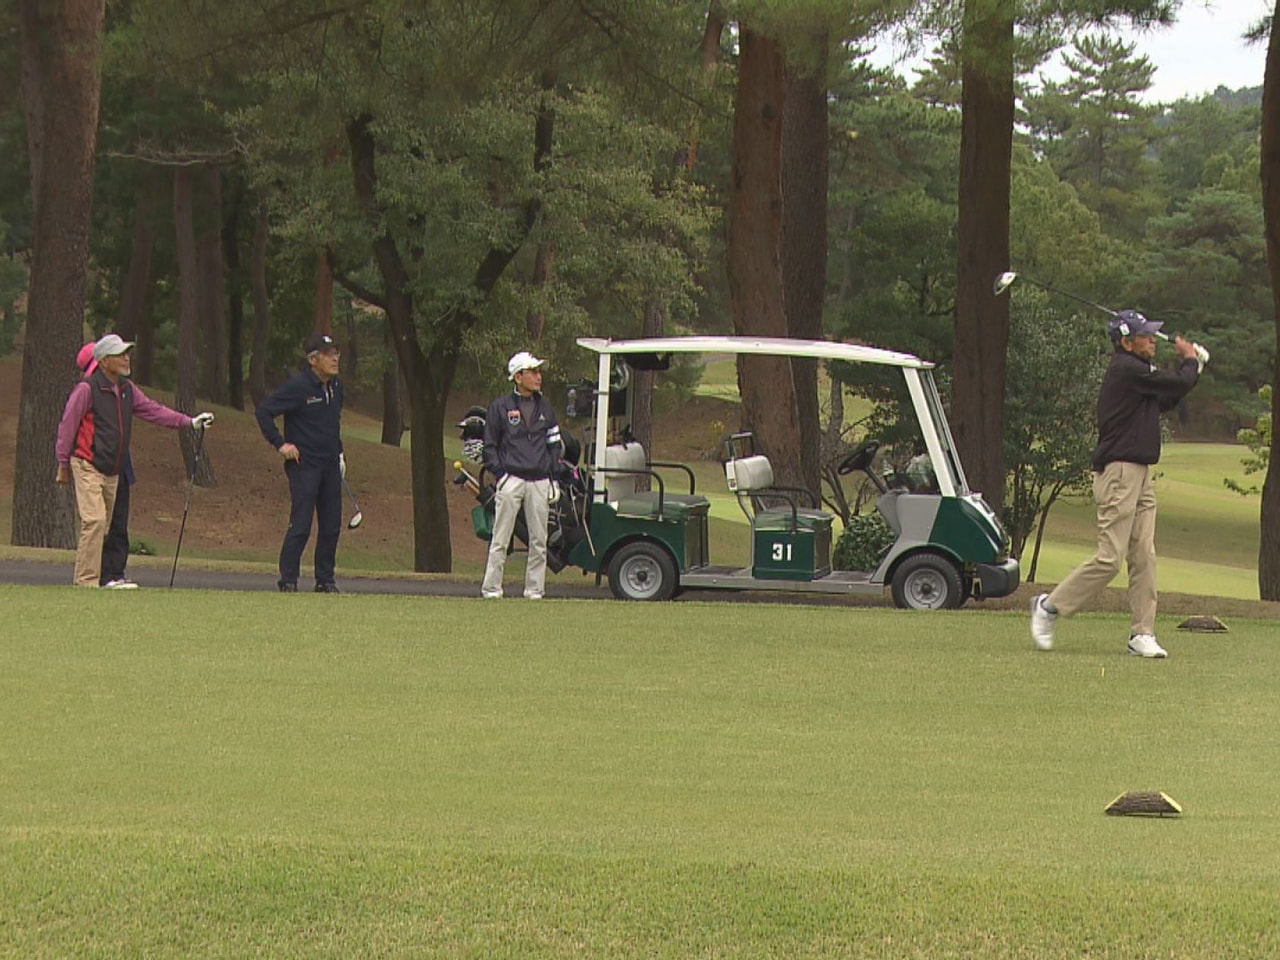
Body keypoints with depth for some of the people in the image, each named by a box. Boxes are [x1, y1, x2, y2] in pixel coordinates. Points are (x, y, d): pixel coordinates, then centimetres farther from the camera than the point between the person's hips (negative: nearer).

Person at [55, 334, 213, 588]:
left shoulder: (127, 389, 12)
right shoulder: (87, 389, -11)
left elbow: (153, 410, 16)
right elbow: (67, 425, -7)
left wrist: (189, 422, 8)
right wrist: (63, 464, -4)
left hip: (112, 471, 8)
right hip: (88, 467, -8)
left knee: (102, 525, 8)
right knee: (95, 521, -17)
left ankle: (91, 580, 12)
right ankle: (87, 581, -17)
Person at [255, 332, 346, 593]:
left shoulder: (336, 387, 11)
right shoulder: (297, 387, -12)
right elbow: (263, 412, -10)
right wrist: (280, 444, -12)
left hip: (330, 465, 7)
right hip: (304, 465, -7)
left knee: (331, 526, 5)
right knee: (301, 525, -10)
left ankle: (325, 580, 13)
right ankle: (288, 580, -2)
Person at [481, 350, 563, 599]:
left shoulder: (545, 408, 13)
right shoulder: (500, 407, 2)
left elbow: (554, 443, 17)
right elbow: (489, 446, 4)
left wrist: (550, 471, 5)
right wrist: (500, 474, -6)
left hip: (539, 482, 4)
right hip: (511, 480, -3)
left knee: (539, 541, 3)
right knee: (501, 539, -3)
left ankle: (534, 589, 8)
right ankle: (491, 588, 0)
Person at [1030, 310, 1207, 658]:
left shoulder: (1136, 370, 17)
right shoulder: (1127, 369, -14)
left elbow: (1164, 401, 25)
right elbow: (1181, 383, -13)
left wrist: (1189, 363, 18)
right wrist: (1189, 359, 8)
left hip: (1139, 474, 10)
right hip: (1119, 471, -10)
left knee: (1144, 557, 4)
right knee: (1109, 558, -10)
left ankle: (1142, 633, 4)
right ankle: (1049, 606, 3)